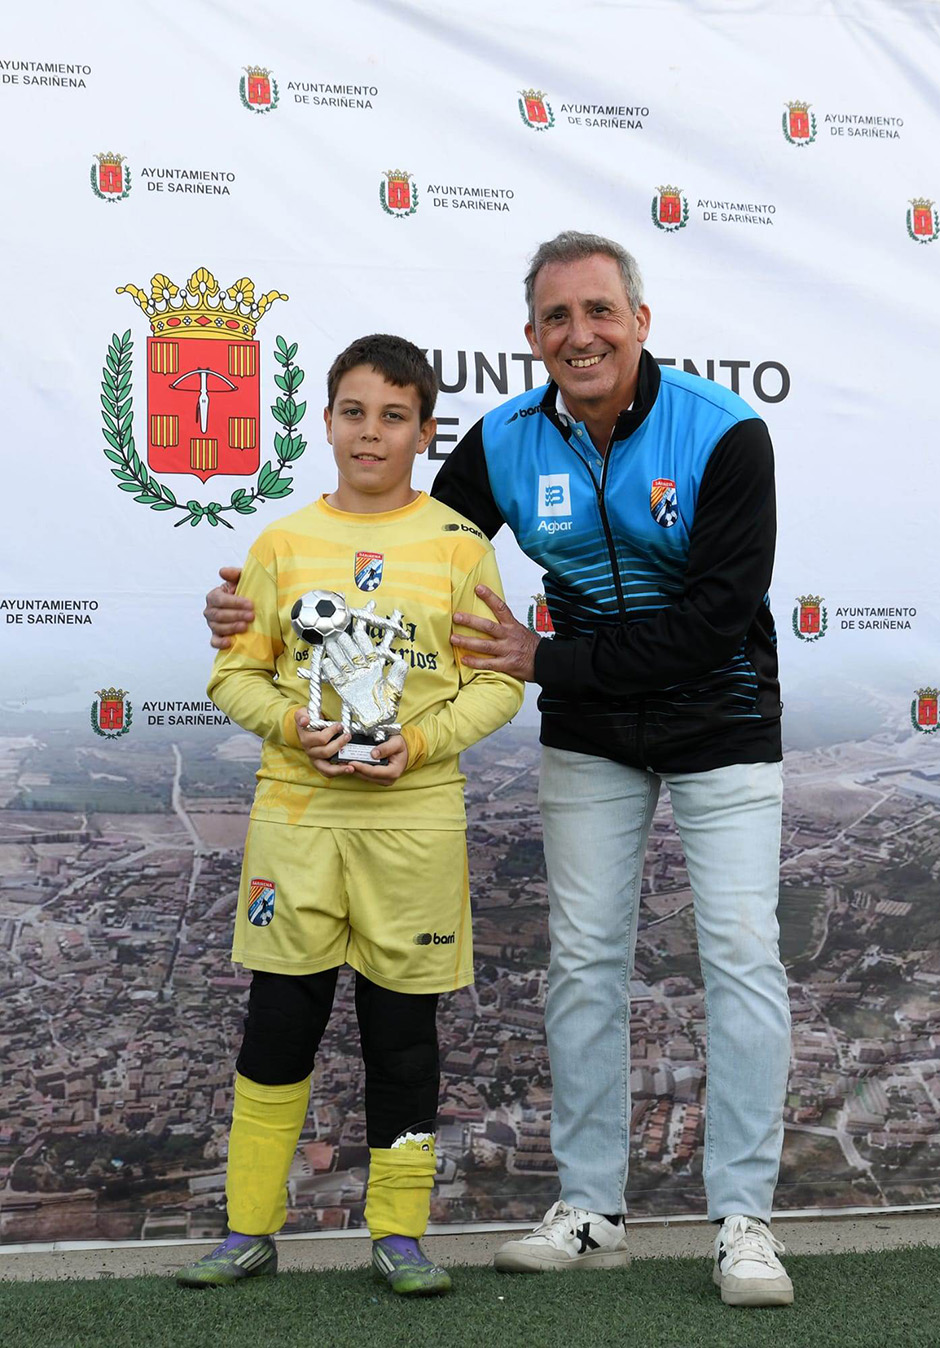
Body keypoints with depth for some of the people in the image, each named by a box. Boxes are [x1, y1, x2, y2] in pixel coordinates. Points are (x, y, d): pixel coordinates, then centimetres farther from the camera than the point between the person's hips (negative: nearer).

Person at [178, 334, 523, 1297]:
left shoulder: (456, 544, 2)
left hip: (415, 813, -1)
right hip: (296, 809, 1)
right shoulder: (283, 542, 5)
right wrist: (293, 725, -12)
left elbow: (498, 683, 2)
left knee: (403, 1026, 7)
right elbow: (235, 674, 7)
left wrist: (421, 741, -13)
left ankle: (399, 1234, 20)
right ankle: (249, 1231, 19)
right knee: (279, 1019, 6)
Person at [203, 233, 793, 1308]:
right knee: (584, 959, 5)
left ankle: (742, 1219, 4)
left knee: (742, 953, -6)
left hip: (719, 720, -3)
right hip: (589, 734, 4)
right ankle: (589, 1213, 16)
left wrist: (544, 661, -23)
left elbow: (717, 617, -24)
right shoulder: (505, 444, -8)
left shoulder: (724, 433, -20)